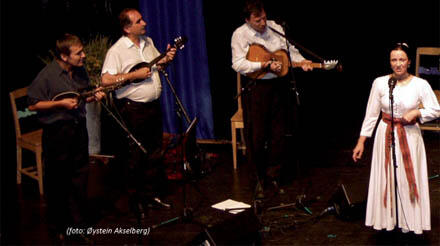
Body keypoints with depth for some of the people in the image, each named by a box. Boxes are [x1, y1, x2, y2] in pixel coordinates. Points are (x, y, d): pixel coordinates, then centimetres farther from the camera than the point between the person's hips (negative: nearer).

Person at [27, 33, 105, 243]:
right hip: (57, 131, -6)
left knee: (80, 175, 14)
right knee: (57, 181, 3)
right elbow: (33, 104, -12)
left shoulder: (80, 71, 4)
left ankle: (78, 222, 28)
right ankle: (57, 226, 18)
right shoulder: (47, 75, -15)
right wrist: (60, 103, -20)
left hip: (78, 128, 6)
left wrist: (93, 97, -1)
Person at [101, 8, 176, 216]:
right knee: (135, 157, 2)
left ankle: (152, 194, 27)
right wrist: (135, 75, -22)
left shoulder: (148, 42, 9)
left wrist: (166, 59, 1)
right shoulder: (117, 50, -14)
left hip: (153, 105, 7)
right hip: (133, 109, -7)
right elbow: (106, 80, -22)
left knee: (154, 153, 14)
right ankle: (135, 199, 16)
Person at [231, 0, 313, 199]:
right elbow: (238, 65, -14)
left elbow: (290, 49, 15)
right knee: (256, 136, 0)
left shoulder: (275, 28, 7)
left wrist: (301, 61, -6)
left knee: (279, 133, 8)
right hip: (255, 87, -4)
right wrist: (264, 66, -23)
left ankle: (273, 175, 22)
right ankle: (261, 177, 17)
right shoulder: (240, 34, -6)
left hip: (278, 85, 4)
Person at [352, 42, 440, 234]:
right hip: (386, 135, 1)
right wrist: (361, 141, 1)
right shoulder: (380, 83, -3)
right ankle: (387, 220, 20)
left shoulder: (420, 84, -6)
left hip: (410, 136, -1)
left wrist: (416, 112, -18)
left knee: (409, 178, 5)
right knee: (386, 179, 7)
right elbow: (371, 114, 2)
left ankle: (408, 222, 19)